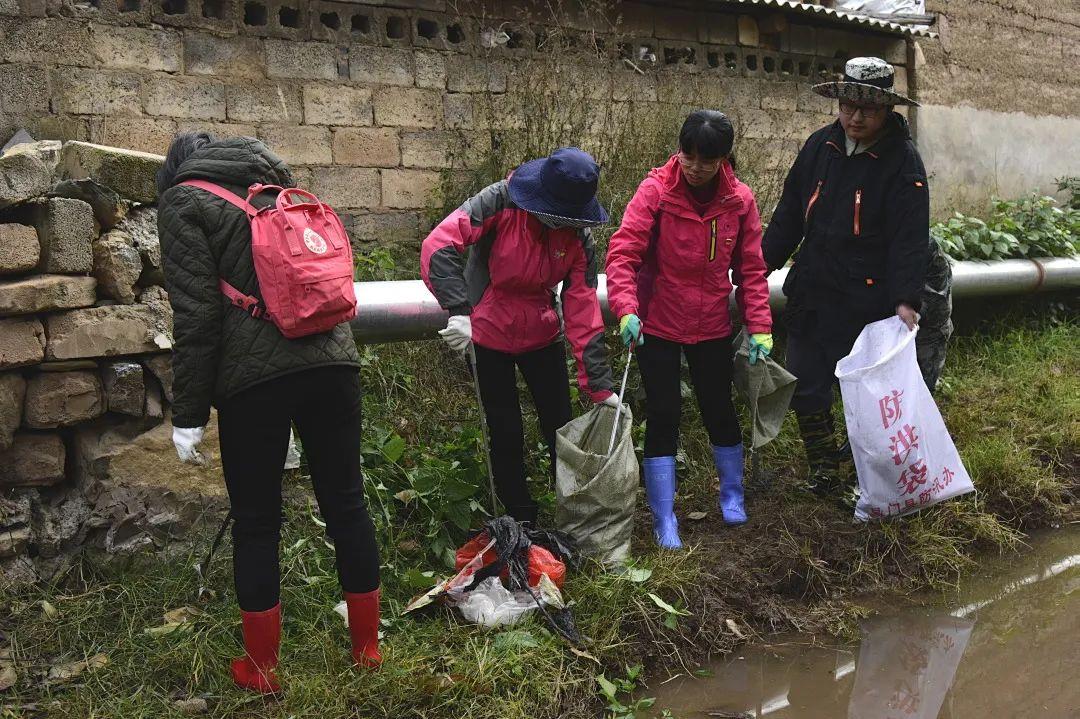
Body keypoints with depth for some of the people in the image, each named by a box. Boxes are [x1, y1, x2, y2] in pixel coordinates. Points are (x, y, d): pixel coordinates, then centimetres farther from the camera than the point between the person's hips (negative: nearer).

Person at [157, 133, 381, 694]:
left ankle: (261, 669, 20)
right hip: (332, 361, 5)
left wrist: (188, 415, -2)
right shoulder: (277, 186, 22)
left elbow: (196, 316, -6)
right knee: (346, 504, 12)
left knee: (256, 522, 8)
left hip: (254, 375, -4)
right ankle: (367, 646, 25)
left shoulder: (184, 202, 5)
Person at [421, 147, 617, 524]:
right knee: (506, 434, 5)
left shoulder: (578, 235, -11)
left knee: (560, 426, 7)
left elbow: (583, 309, -11)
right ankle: (521, 521, 23)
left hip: (541, 335, 3)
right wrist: (458, 310, -41)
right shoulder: (500, 202, -21)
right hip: (488, 335, -3)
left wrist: (599, 385, -12)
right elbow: (438, 246, -30)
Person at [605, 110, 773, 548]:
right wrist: (626, 309, -34)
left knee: (719, 410, 13)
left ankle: (732, 494, 37)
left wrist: (759, 326, -3)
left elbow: (750, 268, 1)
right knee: (663, 417, 0)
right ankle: (664, 520, 11)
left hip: (712, 327, 3)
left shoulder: (740, 200, -5)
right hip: (657, 325, -2)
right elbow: (623, 252, -20)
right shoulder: (655, 191, -15)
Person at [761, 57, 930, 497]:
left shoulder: (903, 161, -10)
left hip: (868, 301, -5)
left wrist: (905, 300, -22)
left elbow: (910, 238, -14)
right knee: (806, 388, 11)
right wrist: (766, 261, 10)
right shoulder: (820, 146, 5)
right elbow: (790, 210, 13)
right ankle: (823, 472, 28)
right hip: (810, 292, 5)